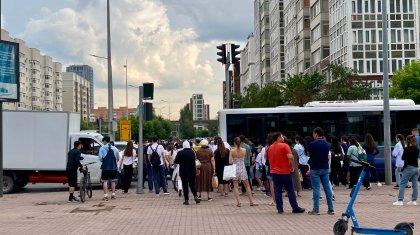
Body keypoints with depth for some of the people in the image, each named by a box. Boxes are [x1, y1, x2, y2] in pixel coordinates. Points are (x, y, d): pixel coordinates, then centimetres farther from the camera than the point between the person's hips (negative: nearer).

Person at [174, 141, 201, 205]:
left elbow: (176, 161, -5)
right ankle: (195, 196, -3)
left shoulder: (180, 153, -12)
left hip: (183, 172, -2)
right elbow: (194, 162, 4)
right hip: (192, 172, 2)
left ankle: (186, 200, 3)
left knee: (185, 185, 4)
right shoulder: (193, 152, -4)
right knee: (192, 185, 15)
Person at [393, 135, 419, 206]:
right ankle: (414, 200, 10)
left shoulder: (407, 149, -12)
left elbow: (403, 158, -7)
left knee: (402, 184, -1)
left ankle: (400, 201, -5)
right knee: (415, 185, 8)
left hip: (409, 168, -6)